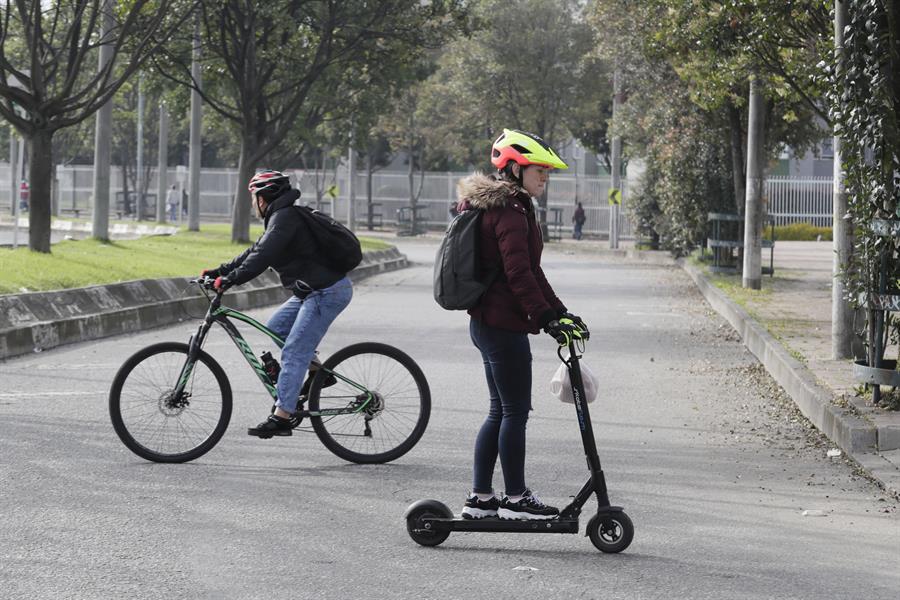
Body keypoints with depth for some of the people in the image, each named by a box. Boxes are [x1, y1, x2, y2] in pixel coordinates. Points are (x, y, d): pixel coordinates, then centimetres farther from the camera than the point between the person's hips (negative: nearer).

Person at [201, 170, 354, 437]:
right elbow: (256, 251, 22)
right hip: (314, 290, 10)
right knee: (275, 329, 17)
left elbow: (263, 256, -26)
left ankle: (281, 417, -11)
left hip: (327, 292, -10)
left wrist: (230, 279, -27)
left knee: (294, 352, -10)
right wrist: (220, 271, 17)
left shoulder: (284, 218, -14)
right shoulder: (282, 217, 19)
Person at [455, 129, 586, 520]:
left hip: (487, 323, 11)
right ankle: (515, 499, 2)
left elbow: (530, 271, 22)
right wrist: (545, 315, -22)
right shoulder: (510, 211, -14)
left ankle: (480, 498, 16)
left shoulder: (499, 206, 19)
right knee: (515, 411, -4)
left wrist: (559, 311, 20)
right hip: (504, 326, -11)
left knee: (500, 411, 14)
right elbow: (518, 271, -22)